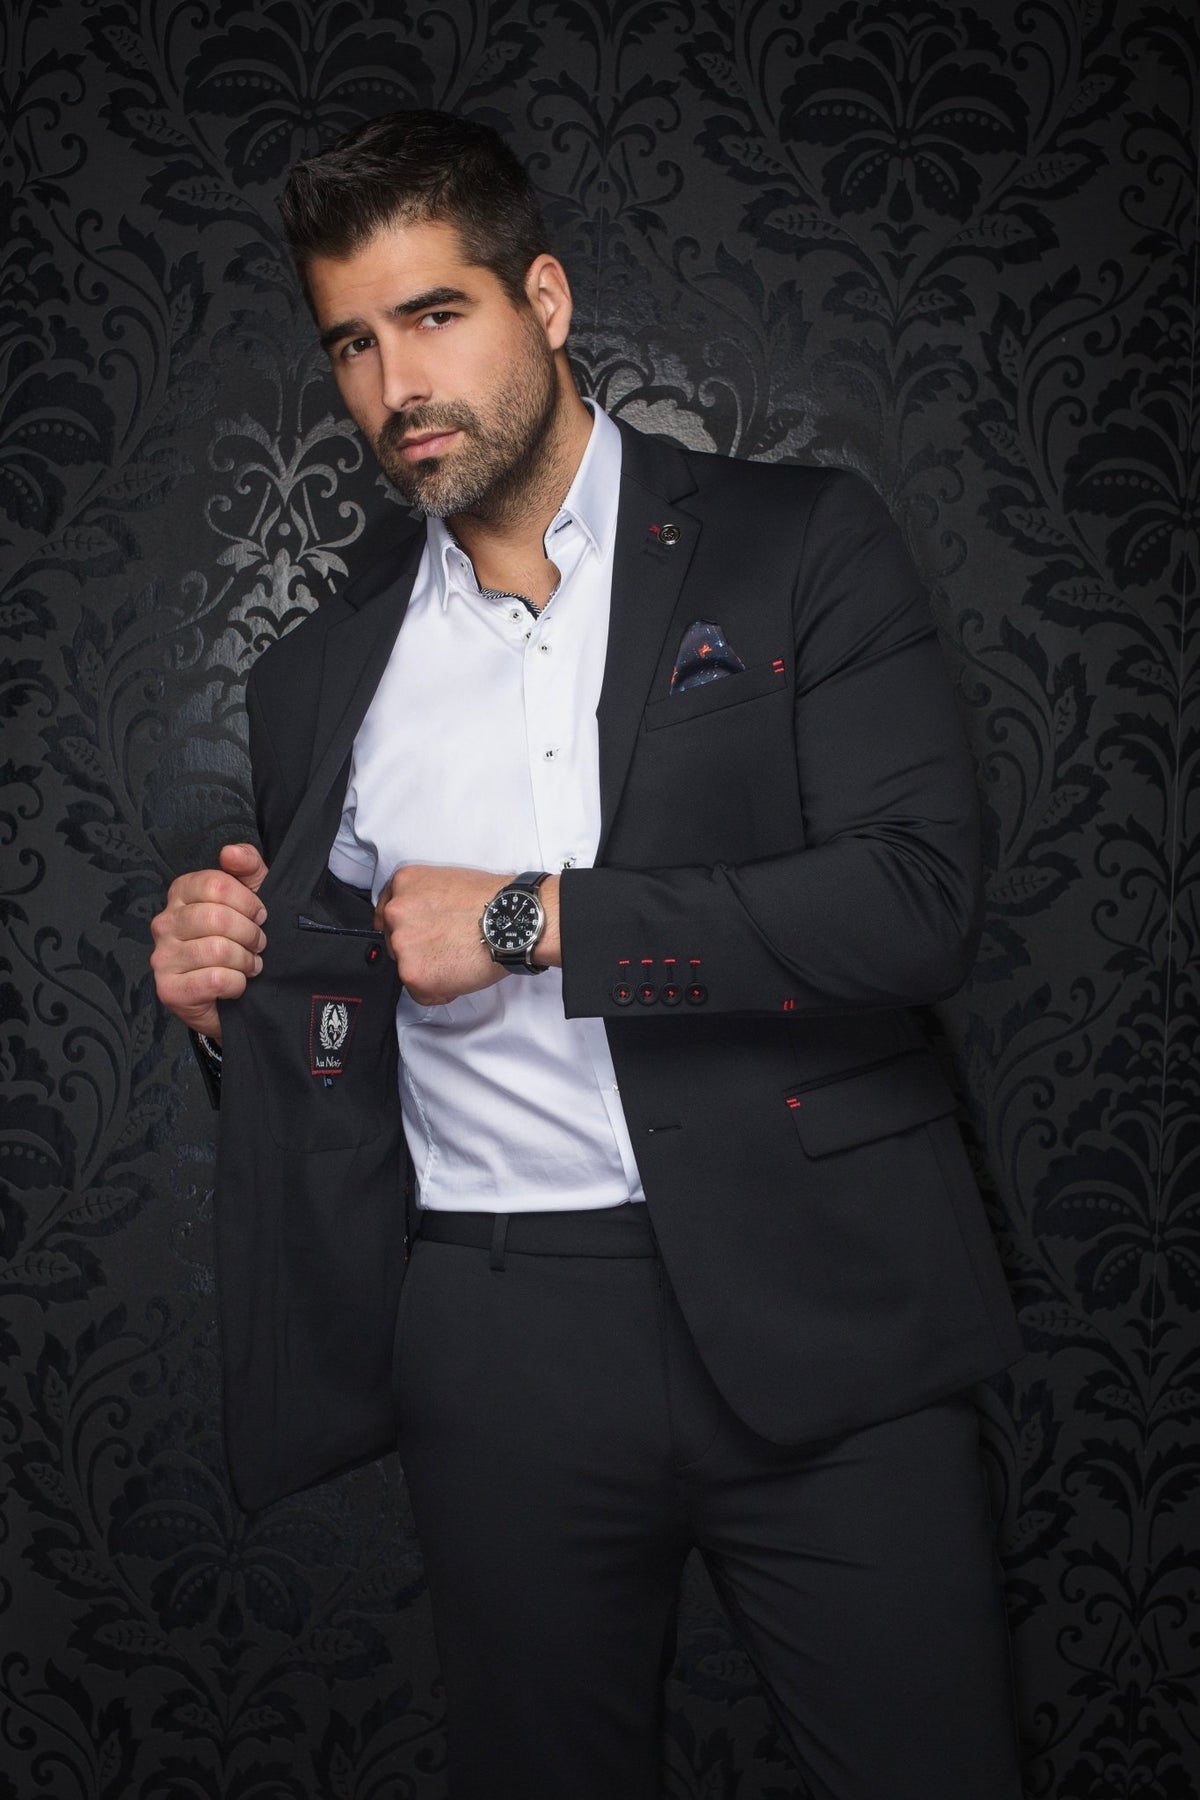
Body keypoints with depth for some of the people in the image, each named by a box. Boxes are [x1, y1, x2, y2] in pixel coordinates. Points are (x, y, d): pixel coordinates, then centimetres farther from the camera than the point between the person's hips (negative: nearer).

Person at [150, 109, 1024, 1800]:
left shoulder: (799, 545, 1)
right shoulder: (321, 679, 12)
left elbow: (918, 898, -12)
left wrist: (533, 921, -12)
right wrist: (228, 996, -4)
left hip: (815, 1308, -2)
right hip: (497, 1346, 3)